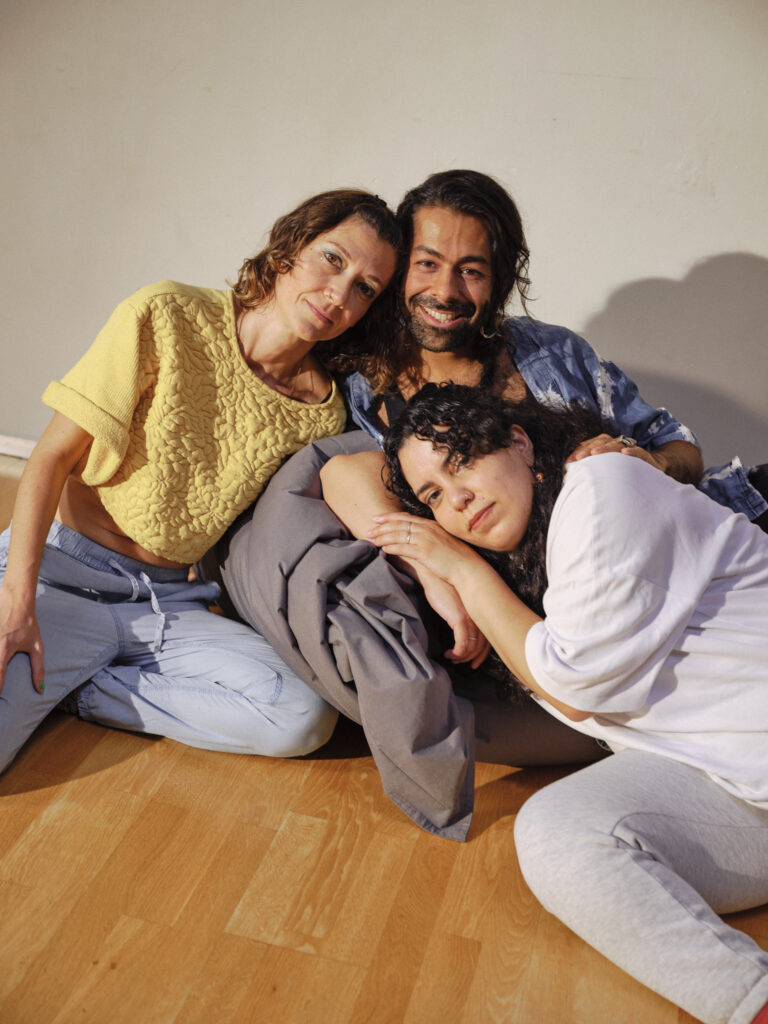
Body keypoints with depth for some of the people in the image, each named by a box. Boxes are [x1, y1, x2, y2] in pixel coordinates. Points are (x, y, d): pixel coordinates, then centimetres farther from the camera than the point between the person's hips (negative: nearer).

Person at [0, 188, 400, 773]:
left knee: (303, 719, -22)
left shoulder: (323, 413, -2)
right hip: (62, 572, -3)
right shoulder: (166, 318, -11)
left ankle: (79, 691, -6)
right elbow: (55, 455, -8)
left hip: (172, 604, 3)